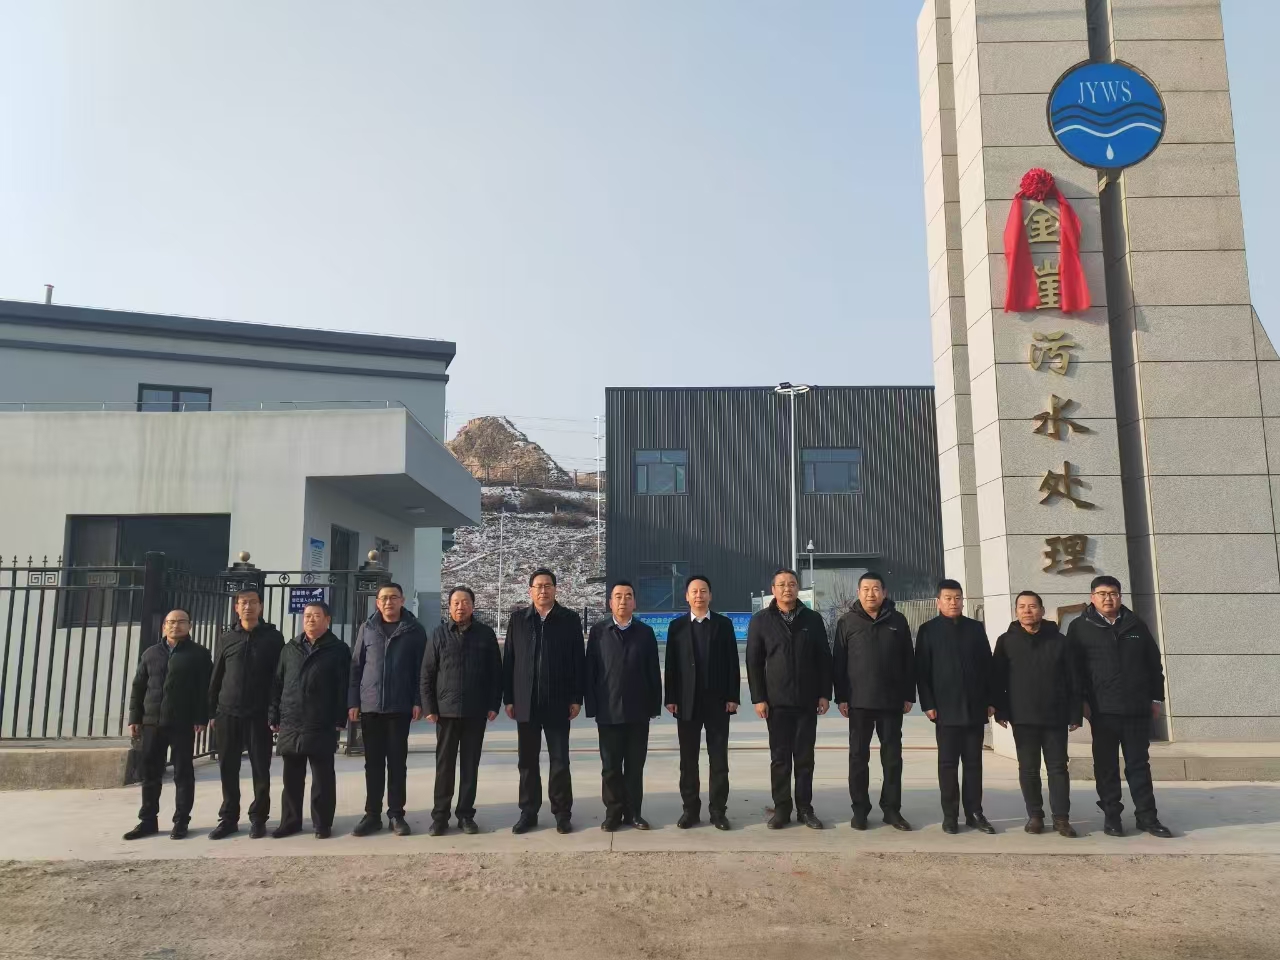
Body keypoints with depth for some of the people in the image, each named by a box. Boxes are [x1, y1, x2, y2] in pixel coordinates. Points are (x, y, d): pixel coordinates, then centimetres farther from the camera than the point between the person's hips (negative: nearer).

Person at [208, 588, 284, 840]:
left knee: (261, 769, 2)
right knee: (228, 769, 7)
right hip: (228, 714, 2)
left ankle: (258, 818, 13)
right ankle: (228, 818, 18)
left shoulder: (273, 637, 1)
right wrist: (212, 712, 6)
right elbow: (215, 678, 11)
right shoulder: (226, 639, 9)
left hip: (259, 715, -2)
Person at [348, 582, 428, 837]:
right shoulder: (367, 628, 6)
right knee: (373, 762, 8)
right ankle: (372, 814, 17)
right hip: (370, 706, 2)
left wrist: (418, 701, -7)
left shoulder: (414, 630, 0)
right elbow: (356, 666, 6)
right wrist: (353, 702, 1)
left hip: (400, 707, -2)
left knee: (397, 761, 5)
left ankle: (396, 814, 14)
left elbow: (421, 669, 0)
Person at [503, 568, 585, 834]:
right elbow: (508, 661, 5)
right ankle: (528, 813, 19)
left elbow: (578, 661, 0)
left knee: (560, 761, 4)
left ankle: (562, 813, 14)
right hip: (525, 703, 2)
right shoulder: (518, 619, 6)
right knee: (527, 762, 9)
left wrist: (576, 698, -4)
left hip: (558, 702, -2)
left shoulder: (570, 619, 1)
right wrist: (508, 698, 0)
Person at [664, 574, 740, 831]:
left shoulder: (724, 624, 4)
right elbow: (671, 664, 2)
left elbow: (732, 663, 2)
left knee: (719, 759, 4)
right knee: (688, 759, 7)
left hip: (717, 701, 0)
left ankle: (718, 810, 12)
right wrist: (670, 698, -4)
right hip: (687, 702, 1)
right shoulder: (676, 626, 5)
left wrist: (732, 697, -5)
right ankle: (690, 808, 16)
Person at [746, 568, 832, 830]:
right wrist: (758, 698, -6)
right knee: (780, 757, 5)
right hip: (776, 701, -1)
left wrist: (824, 694, 0)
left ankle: (805, 808, 17)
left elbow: (824, 659, 6)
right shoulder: (760, 621, 1)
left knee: (805, 757, 7)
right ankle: (781, 808, 13)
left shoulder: (812, 619, 5)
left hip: (807, 700, 1)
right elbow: (754, 662, 0)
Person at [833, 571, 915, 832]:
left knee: (892, 757, 7)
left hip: (892, 700, 1)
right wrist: (841, 697, -4)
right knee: (858, 757, 5)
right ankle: (860, 809, 13)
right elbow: (838, 662, 1)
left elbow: (908, 661, 6)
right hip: (859, 701, -1)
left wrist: (909, 695, 2)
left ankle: (892, 809, 16)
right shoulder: (847, 622, 2)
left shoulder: (898, 621, 5)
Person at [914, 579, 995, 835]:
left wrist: (990, 700, 4)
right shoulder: (928, 630, 2)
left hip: (975, 708, 3)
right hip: (946, 709, -3)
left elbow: (987, 666, 10)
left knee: (974, 763, 8)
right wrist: (928, 704, -9)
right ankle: (950, 815, 8)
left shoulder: (976, 628, 11)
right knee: (948, 763, 2)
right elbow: (922, 671, -2)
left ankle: (975, 813, 15)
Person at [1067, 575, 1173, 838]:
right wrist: (1081, 701, -7)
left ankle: (1146, 816, 15)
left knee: (1139, 764, 8)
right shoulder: (1080, 627, 0)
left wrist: (1156, 698, 9)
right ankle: (1111, 815, 14)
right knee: (1106, 766, 5)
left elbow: (1154, 662, 12)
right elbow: (1073, 667, -2)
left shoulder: (1135, 624, 9)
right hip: (1103, 710, -2)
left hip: (1137, 708, 2)